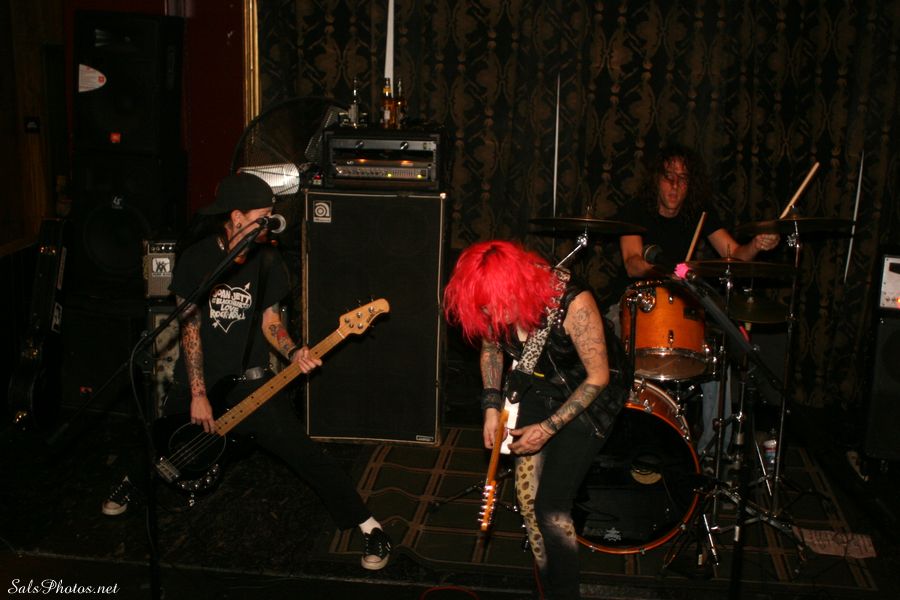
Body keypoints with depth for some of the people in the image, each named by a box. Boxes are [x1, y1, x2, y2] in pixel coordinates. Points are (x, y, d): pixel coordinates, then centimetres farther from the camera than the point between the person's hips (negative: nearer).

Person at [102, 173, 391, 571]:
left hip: (248, 381, -1)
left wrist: (292, 352, -18)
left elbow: (270, 321, 4)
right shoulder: (195, 259, -8)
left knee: (303, 453, -12)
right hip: (196, 380, 1)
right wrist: (198, 395, -14)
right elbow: (190, 326, -10)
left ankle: (368, 526, -7)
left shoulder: (268, 262, -3)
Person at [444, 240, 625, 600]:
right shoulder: (496, 308, -17)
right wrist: (492, 407, -5)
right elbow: (491, 347, 5)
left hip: (585, 396, -5)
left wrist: (548, 428, -22)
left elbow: (598, 377, -24)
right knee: (526, 495, 1)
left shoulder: (573, 303, -34)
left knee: (551, 508, -11)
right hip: (539, 389, 5)